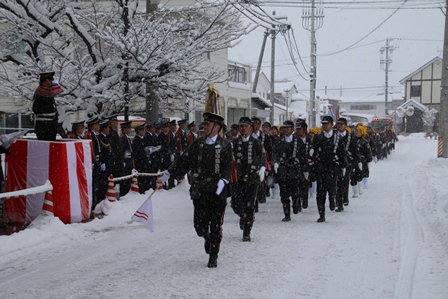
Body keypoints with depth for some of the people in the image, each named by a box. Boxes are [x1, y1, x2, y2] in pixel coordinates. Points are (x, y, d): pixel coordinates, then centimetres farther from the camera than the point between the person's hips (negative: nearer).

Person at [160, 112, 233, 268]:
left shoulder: (225, 145, 0)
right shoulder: (198, 143, 9)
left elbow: (228, 166, -7)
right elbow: (184, 160, 11)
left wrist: (223, 180, -23)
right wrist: (169, 173, 7)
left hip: (218, 191, -2)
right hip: (199, 190, 2)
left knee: (216, 225, 3)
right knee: (200, 224, -1)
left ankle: (213, 257, 16)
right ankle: (207, 238, 35)